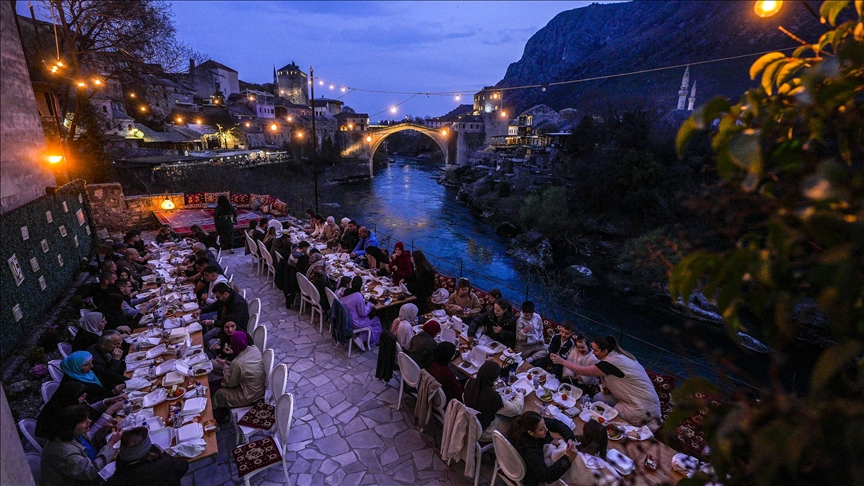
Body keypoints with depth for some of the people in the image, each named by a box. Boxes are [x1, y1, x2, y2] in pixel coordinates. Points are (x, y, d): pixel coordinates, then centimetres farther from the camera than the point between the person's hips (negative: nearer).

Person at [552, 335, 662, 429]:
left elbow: (583, 371, -20)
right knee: (598, 398, 5)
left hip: (643, 408, -9)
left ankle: (647, 424, 7)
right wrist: (609, 388, 0)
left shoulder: (612, 362, -25)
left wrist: (562, 361, -11)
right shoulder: (618, 355, 2)